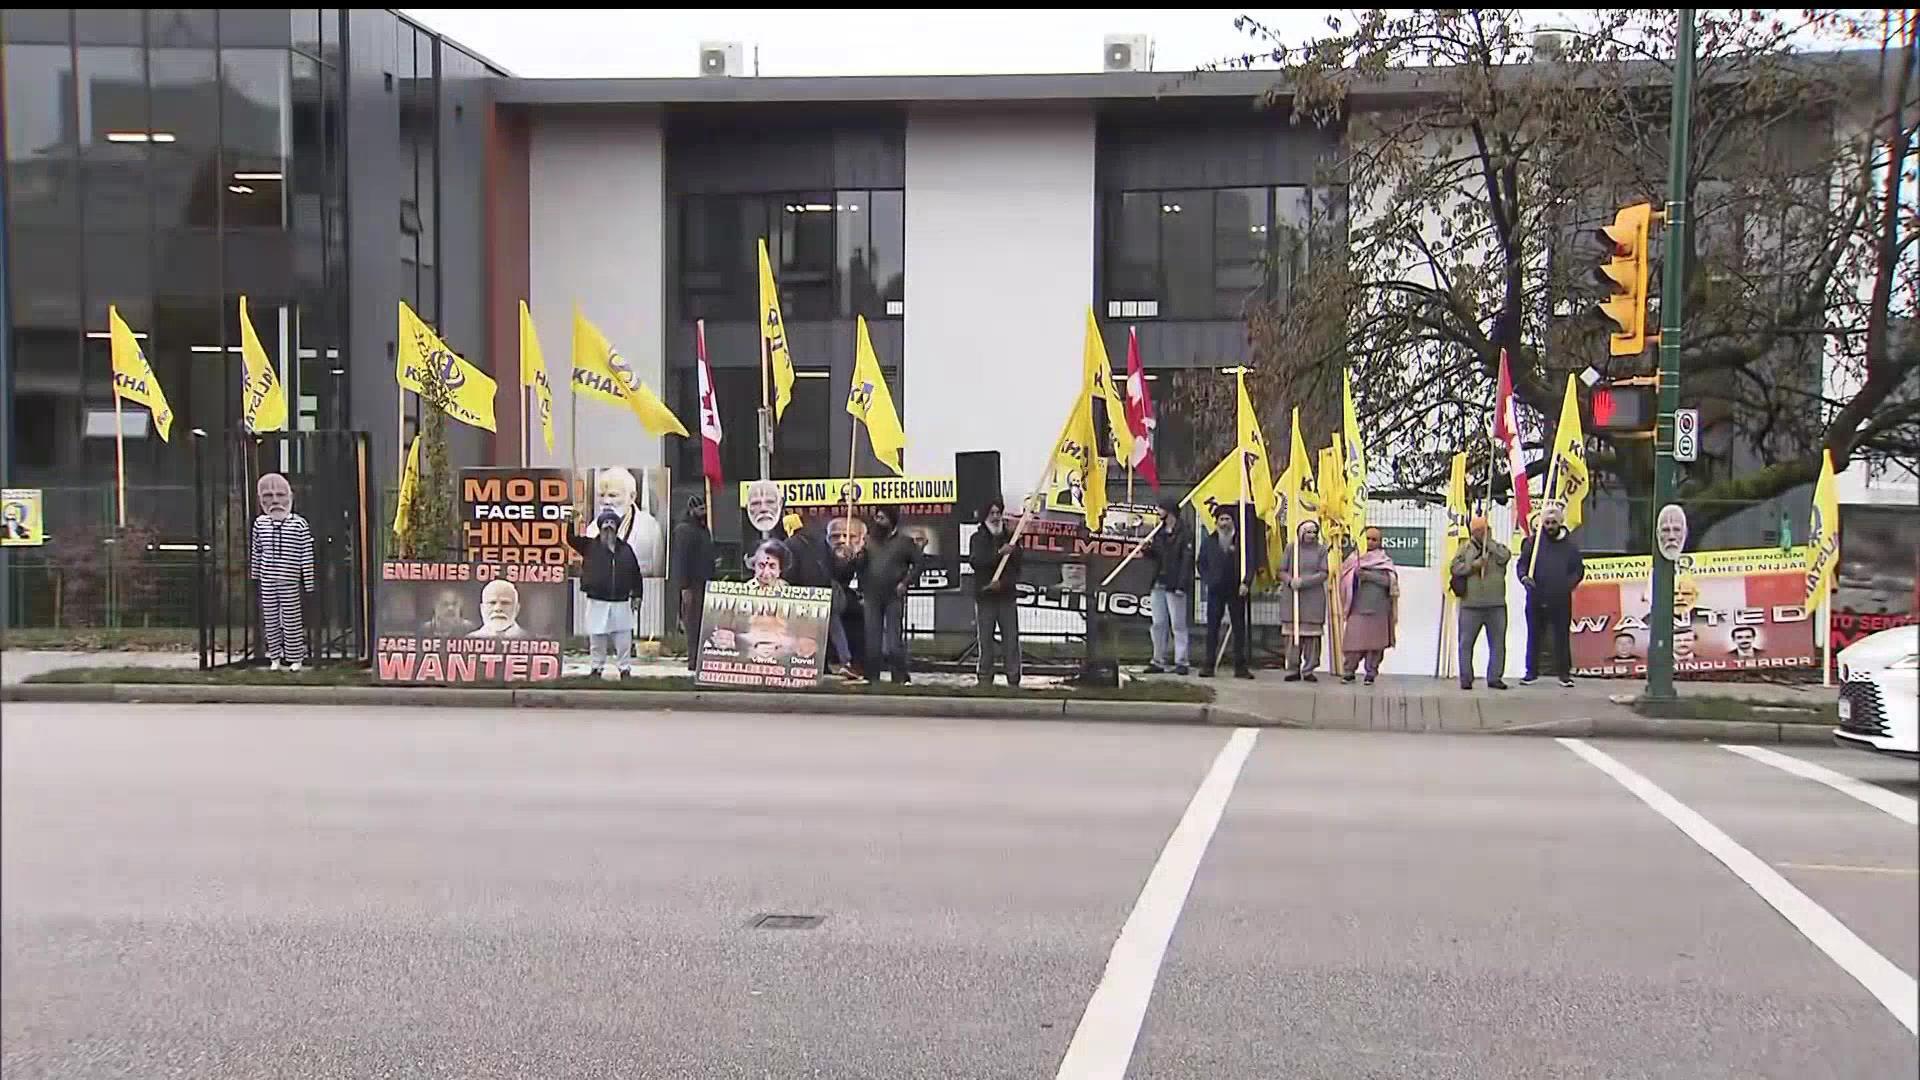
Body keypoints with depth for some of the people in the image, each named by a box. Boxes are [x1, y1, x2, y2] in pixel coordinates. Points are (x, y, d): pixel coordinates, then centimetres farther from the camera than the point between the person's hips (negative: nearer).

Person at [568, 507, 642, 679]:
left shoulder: (625, 548, 8)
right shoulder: (589, 546, 4)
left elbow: (635, 572, 12)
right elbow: (571, 539, -9)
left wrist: (636, 595, 9)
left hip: (621, 603, 1)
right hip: (597, 602, -1)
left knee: (623, 638, 2)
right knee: (596, 638, 6)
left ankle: (625, 668, 12)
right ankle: (596, 667, 18)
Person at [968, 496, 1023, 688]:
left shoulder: (1010, 538, 8)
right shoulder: (978, 538, 5)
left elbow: (1017, 568, 3)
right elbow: (975, 561, -13)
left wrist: (1003, 582, -14)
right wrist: (999, 553, -23)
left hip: (1007, 595, 1)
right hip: (984, 597, -1)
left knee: (1011, 638, -3)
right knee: (985, 640, 2)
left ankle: (1013, 680, -1)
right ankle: (985, 678, 9)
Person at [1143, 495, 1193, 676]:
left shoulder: (1184, 533, -9)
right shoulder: (1160, 532, 14)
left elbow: (1186, 561, -14)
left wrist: (1181, 585, -20)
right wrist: (1148, 549, -1)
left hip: (1175, 586, -8)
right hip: (1159, 584, 8)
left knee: (1178, 625, -3)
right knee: (1158, 624, 10)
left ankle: (1181, 662, 0)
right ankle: (1158, 661, 16)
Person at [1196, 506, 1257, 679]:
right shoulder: (1208, 542, 8)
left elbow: (1251, 564, 0)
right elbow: (1202, 564, 12)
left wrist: (1246, 583, -11)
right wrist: (1207, 581, -1)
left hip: (1237, 591, -1)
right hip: (1215, 591, 1)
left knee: (1239, 629, 3)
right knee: (1212, 628, 1)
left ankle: (1240, 667, 7)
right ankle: (1208, 665, 3)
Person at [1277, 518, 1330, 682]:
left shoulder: (1321, 549, 5)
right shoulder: (1291, 548, 6)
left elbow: (1323, 573, -3)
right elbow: (1281, 571, 5)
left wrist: (1303, 581, -15)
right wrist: (1290, 581, -16)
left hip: (1313, 599, 0)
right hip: (1291, 597, 0)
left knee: (1312, 634, -1)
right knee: (1292, 633, -1)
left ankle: (1309, 670, 5)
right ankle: (1293, 669, 5)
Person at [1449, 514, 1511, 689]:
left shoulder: (1497, 547, 11)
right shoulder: (1465, 548, 8)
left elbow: (1505, 557, -12)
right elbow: (1454, 568, -4)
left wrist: (1489, 541, -7)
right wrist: (1473, 565, -15)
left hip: (1496, 604, 1)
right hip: (1470, 604, -1)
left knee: (1497, 643, 4)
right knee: (1466, 643, -1)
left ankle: (1494, 677, 13)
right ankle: (1466, 678, 6)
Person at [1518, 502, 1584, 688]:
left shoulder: (1570, 544, 5)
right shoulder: (1533, 541, 2)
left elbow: (1578, 569, 9)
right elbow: (1522, 563, 3)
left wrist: (1570, 583, -8)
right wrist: (1524, 576, -17)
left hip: (1561, 600, 0)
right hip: (1536, 598, 0)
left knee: (1562, 636, 4)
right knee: (1534, 636, 7)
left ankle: (1564, 673, 13)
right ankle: (1532, 672, 16)